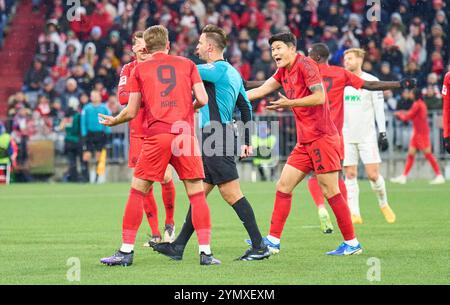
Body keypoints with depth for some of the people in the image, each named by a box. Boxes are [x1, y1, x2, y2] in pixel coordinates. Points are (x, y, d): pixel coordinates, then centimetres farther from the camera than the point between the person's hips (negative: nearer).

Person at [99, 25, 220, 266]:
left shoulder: (140, 69, 12)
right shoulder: (187, 64, 13)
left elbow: (131, 112, 10)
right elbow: (202, 99, 3)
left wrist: (113, 121, 29)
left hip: (156, 136, -1)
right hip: (185, 134, 1)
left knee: (137, 192, 6)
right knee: (197, 194, 3)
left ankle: (126, 251, 5)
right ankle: (205, 252, -4)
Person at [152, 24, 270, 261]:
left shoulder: (219, 69, -11)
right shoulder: (232, 72, 17)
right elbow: (246, 108, 22)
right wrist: (247, 142, 24)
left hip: (217, 138, -10)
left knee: (231, 193, -9)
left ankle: (259, 247, -9)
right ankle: (178, 247, 16)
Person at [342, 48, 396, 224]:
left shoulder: (371, 81, -1)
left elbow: (379, 109, 0)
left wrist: (382, 133, -6)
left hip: (367, 136, -3)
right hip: (346, 136, 3)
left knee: (373, 175, -8)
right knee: (350, 174, -2)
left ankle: (383, 204, 17)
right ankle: (354, 214, 1)